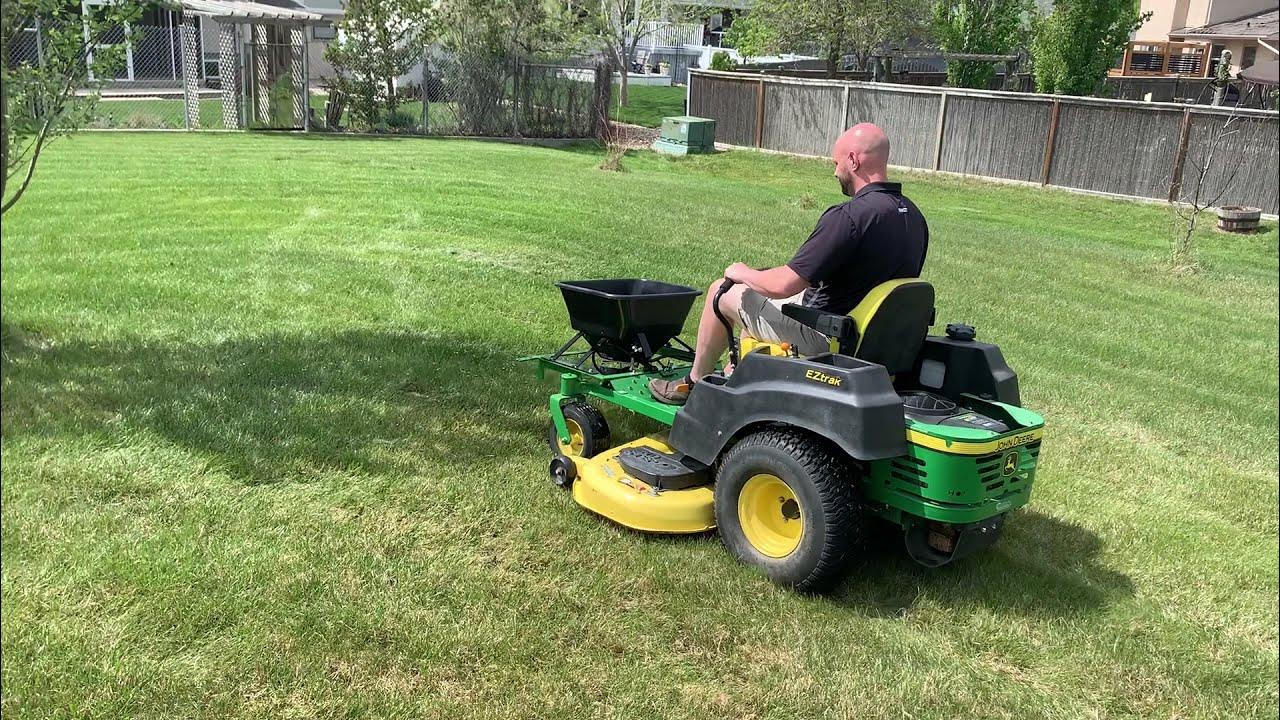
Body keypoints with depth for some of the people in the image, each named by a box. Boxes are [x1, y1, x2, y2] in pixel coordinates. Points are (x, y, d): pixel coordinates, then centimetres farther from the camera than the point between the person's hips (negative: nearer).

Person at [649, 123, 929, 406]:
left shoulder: (848, 216, -27)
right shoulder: (914, 216, 1)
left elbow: (783, 285, -27)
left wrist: (742, 273, -6)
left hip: (825, 335, -9)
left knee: (722, 291, 9)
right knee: (757, 294, 28)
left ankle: (694, 383, 27)